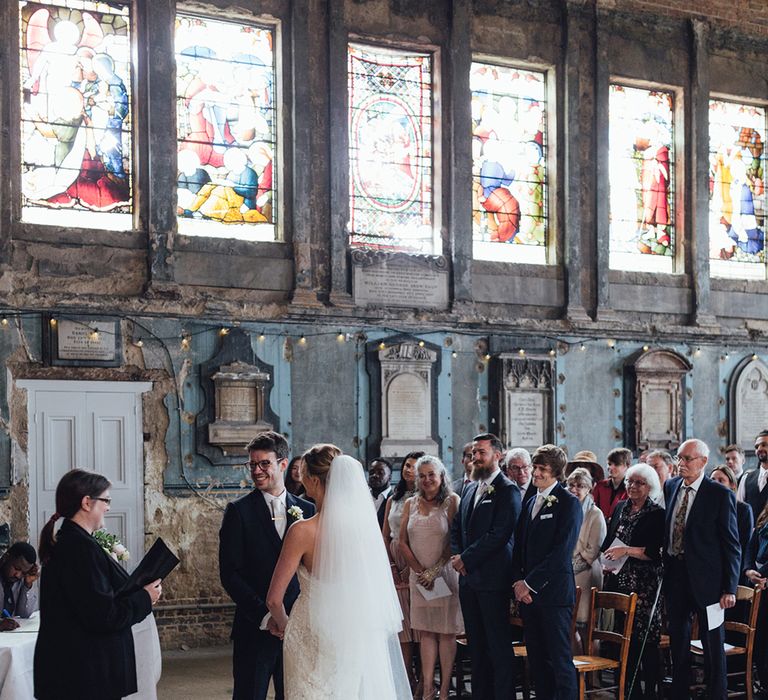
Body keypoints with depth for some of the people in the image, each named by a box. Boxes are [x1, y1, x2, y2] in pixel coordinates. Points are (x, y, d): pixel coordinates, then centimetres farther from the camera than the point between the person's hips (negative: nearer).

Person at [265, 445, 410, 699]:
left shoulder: (303, 531, -16)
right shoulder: (367, 522, -4)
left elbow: (274, 599, -11)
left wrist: (282, 622, 8)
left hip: (315, 640, -4)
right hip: (362, 638, 4)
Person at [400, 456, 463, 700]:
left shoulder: (452, 501, -5)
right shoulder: (411, 504, 8)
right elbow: (403, 542, 7)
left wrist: (435, 571, -12)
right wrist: (420, 571, -4)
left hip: (445, 574, -4)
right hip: (419, 576, 4)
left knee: (446, 632, 1)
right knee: (426, 632, 4)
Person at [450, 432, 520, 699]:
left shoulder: (507, 490, -8)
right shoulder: (470, 489, 17)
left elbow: (499, 534, -16)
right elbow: (456, 528, 20)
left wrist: (467, 559, -13)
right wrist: (457, 555, 2)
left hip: (492, 578, -8)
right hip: (468, 578, 8)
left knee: (499, 645, -4)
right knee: (476, 644, 12)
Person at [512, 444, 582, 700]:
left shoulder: (569, 503, -5)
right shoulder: (530, 503, 17)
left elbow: (562, 551, -12)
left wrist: (530, 583, -12)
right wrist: (519, 581, 2)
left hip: (554, 592, -7)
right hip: (528, 592, 7)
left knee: (560, 659, -5)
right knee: (536, 657, 8)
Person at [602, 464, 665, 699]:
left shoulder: (657, 514, -6)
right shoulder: (621, 508, 13)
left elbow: (658, 553, -13)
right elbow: (608, 540, 22)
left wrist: (626, 551, -16)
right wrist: (607, 562, 6)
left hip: (644, 586, -6)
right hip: (618, 581, 6)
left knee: (645, 639, -4)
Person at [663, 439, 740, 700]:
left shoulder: (720, 494, -12)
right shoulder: (670, 487, 5)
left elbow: (732, 545, -11)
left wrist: (729, 588, -13)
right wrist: (665, 568, 12)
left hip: (706, 580, -5)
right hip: (675, 576, 6)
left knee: (713, 645, 4)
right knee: (677, 642, 15)